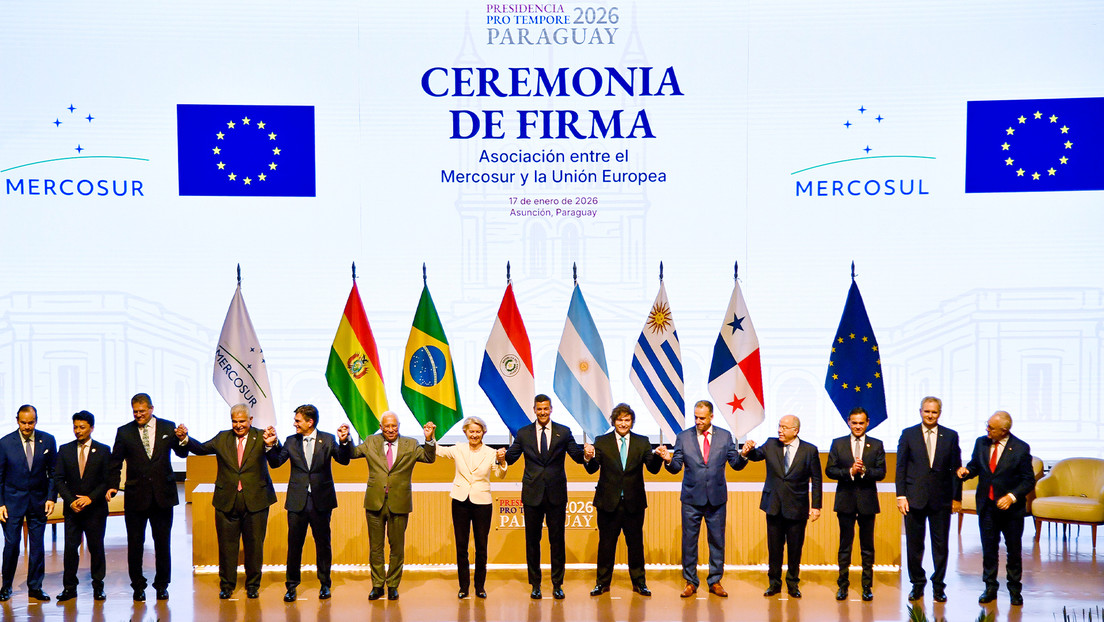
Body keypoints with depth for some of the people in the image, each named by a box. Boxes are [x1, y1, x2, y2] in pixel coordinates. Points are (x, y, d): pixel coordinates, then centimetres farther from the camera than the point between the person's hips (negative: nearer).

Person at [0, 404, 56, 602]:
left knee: (37, 545, 4)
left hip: (38, 500, 2)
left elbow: (53, 472, 5)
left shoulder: (47, 441, -1)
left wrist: (51, 497, -4)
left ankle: (35, 586, 13)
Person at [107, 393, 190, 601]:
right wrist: (112, 486, -9)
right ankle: (138, 586, 17)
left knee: (162, 543, 6)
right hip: (136, 496, 0)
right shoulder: (124, 432, 3)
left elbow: (182, 453, 2)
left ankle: (162, 585, 17)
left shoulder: (168, 427, 4)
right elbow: (115, 463, 3)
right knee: (135, 543, 6)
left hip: (163, 495, 0)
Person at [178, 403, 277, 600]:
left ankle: (253, 585, 21)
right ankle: (226, 585, 20)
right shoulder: (223, 438, 6)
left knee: (254, 545, 7)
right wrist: (185, 439, -19)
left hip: (255, 501, -2)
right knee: (226, 545, 7)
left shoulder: (260, 438, -3)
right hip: (227, 502, 2)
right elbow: (202, 448, -1)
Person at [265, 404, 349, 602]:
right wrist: (271, 445, -13)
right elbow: (275, 462, 3)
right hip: (297, 502, 1)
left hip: (321, 501, -1)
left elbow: (343, 460, -9)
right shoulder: (291, 441, 6)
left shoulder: (328, 439, 0)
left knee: (323, 544, 8)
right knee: (294, 544, 4)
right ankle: (291, 586, 14)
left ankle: (324, 584, 21)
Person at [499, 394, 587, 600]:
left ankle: (557, 585, 11)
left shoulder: (563, 432, 4)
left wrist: (585, 452, -23)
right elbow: (511, 456, 2)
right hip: (532, 494, 1)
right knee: (532, 540, 6)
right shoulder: (523, 433, 6)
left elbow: (578, 456, 0)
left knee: (557, 540, 3)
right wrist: (503, 456, -21)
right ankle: (535, 585, 15)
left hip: (556, 494, -1)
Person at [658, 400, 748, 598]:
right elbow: (676, 467, 0)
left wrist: (743, 455, -18)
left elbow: (736, 464, 3)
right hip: (691, 498, 0)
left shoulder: (725, 436, 3)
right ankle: (690, 582, 14)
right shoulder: (683, 437, 2)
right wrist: (669, 460, -21)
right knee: (689, 540, 3)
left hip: (717, 498, 0)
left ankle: (715, 581, 17)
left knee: (717, 540, 6)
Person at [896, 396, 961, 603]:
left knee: (940, 544, 4)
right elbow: (901, 467, 2)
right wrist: (901, 496, -5)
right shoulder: (908, 434, 3)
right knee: (914, 544, 5)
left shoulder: (950, 436, 5)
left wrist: (957, 497, 2)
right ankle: (917, 584, 18)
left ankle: (938, 586, 15)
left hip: (941, 499, 0)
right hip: (914, 498, 0)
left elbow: (955, 468, 5)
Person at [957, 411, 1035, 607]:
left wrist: (1012, 496, -23)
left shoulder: (1021, 449, -13)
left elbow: (1028, 480, -10)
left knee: (1013, 551, 9)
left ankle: (1015, 590, 23)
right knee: (988, 549, 10)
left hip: (1011, 508, -3)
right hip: (987, 506, 3)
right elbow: (975, 465, 12)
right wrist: (967, 470, -12)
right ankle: (990, 588, 22)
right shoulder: (981, 443, -1)